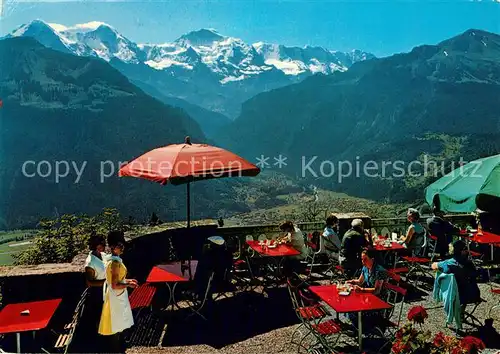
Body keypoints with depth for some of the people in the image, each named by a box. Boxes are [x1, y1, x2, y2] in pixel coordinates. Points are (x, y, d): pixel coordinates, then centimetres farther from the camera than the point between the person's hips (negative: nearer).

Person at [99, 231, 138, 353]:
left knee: (118, 326, 21)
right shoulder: (115, 262, -25)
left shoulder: (111, 259, 5)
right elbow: (115, 285, -26)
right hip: (116, 297, -10)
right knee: (116, 327, 4)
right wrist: (128, 285, -16)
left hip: (117, 296, 10)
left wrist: (126, 280, 12)